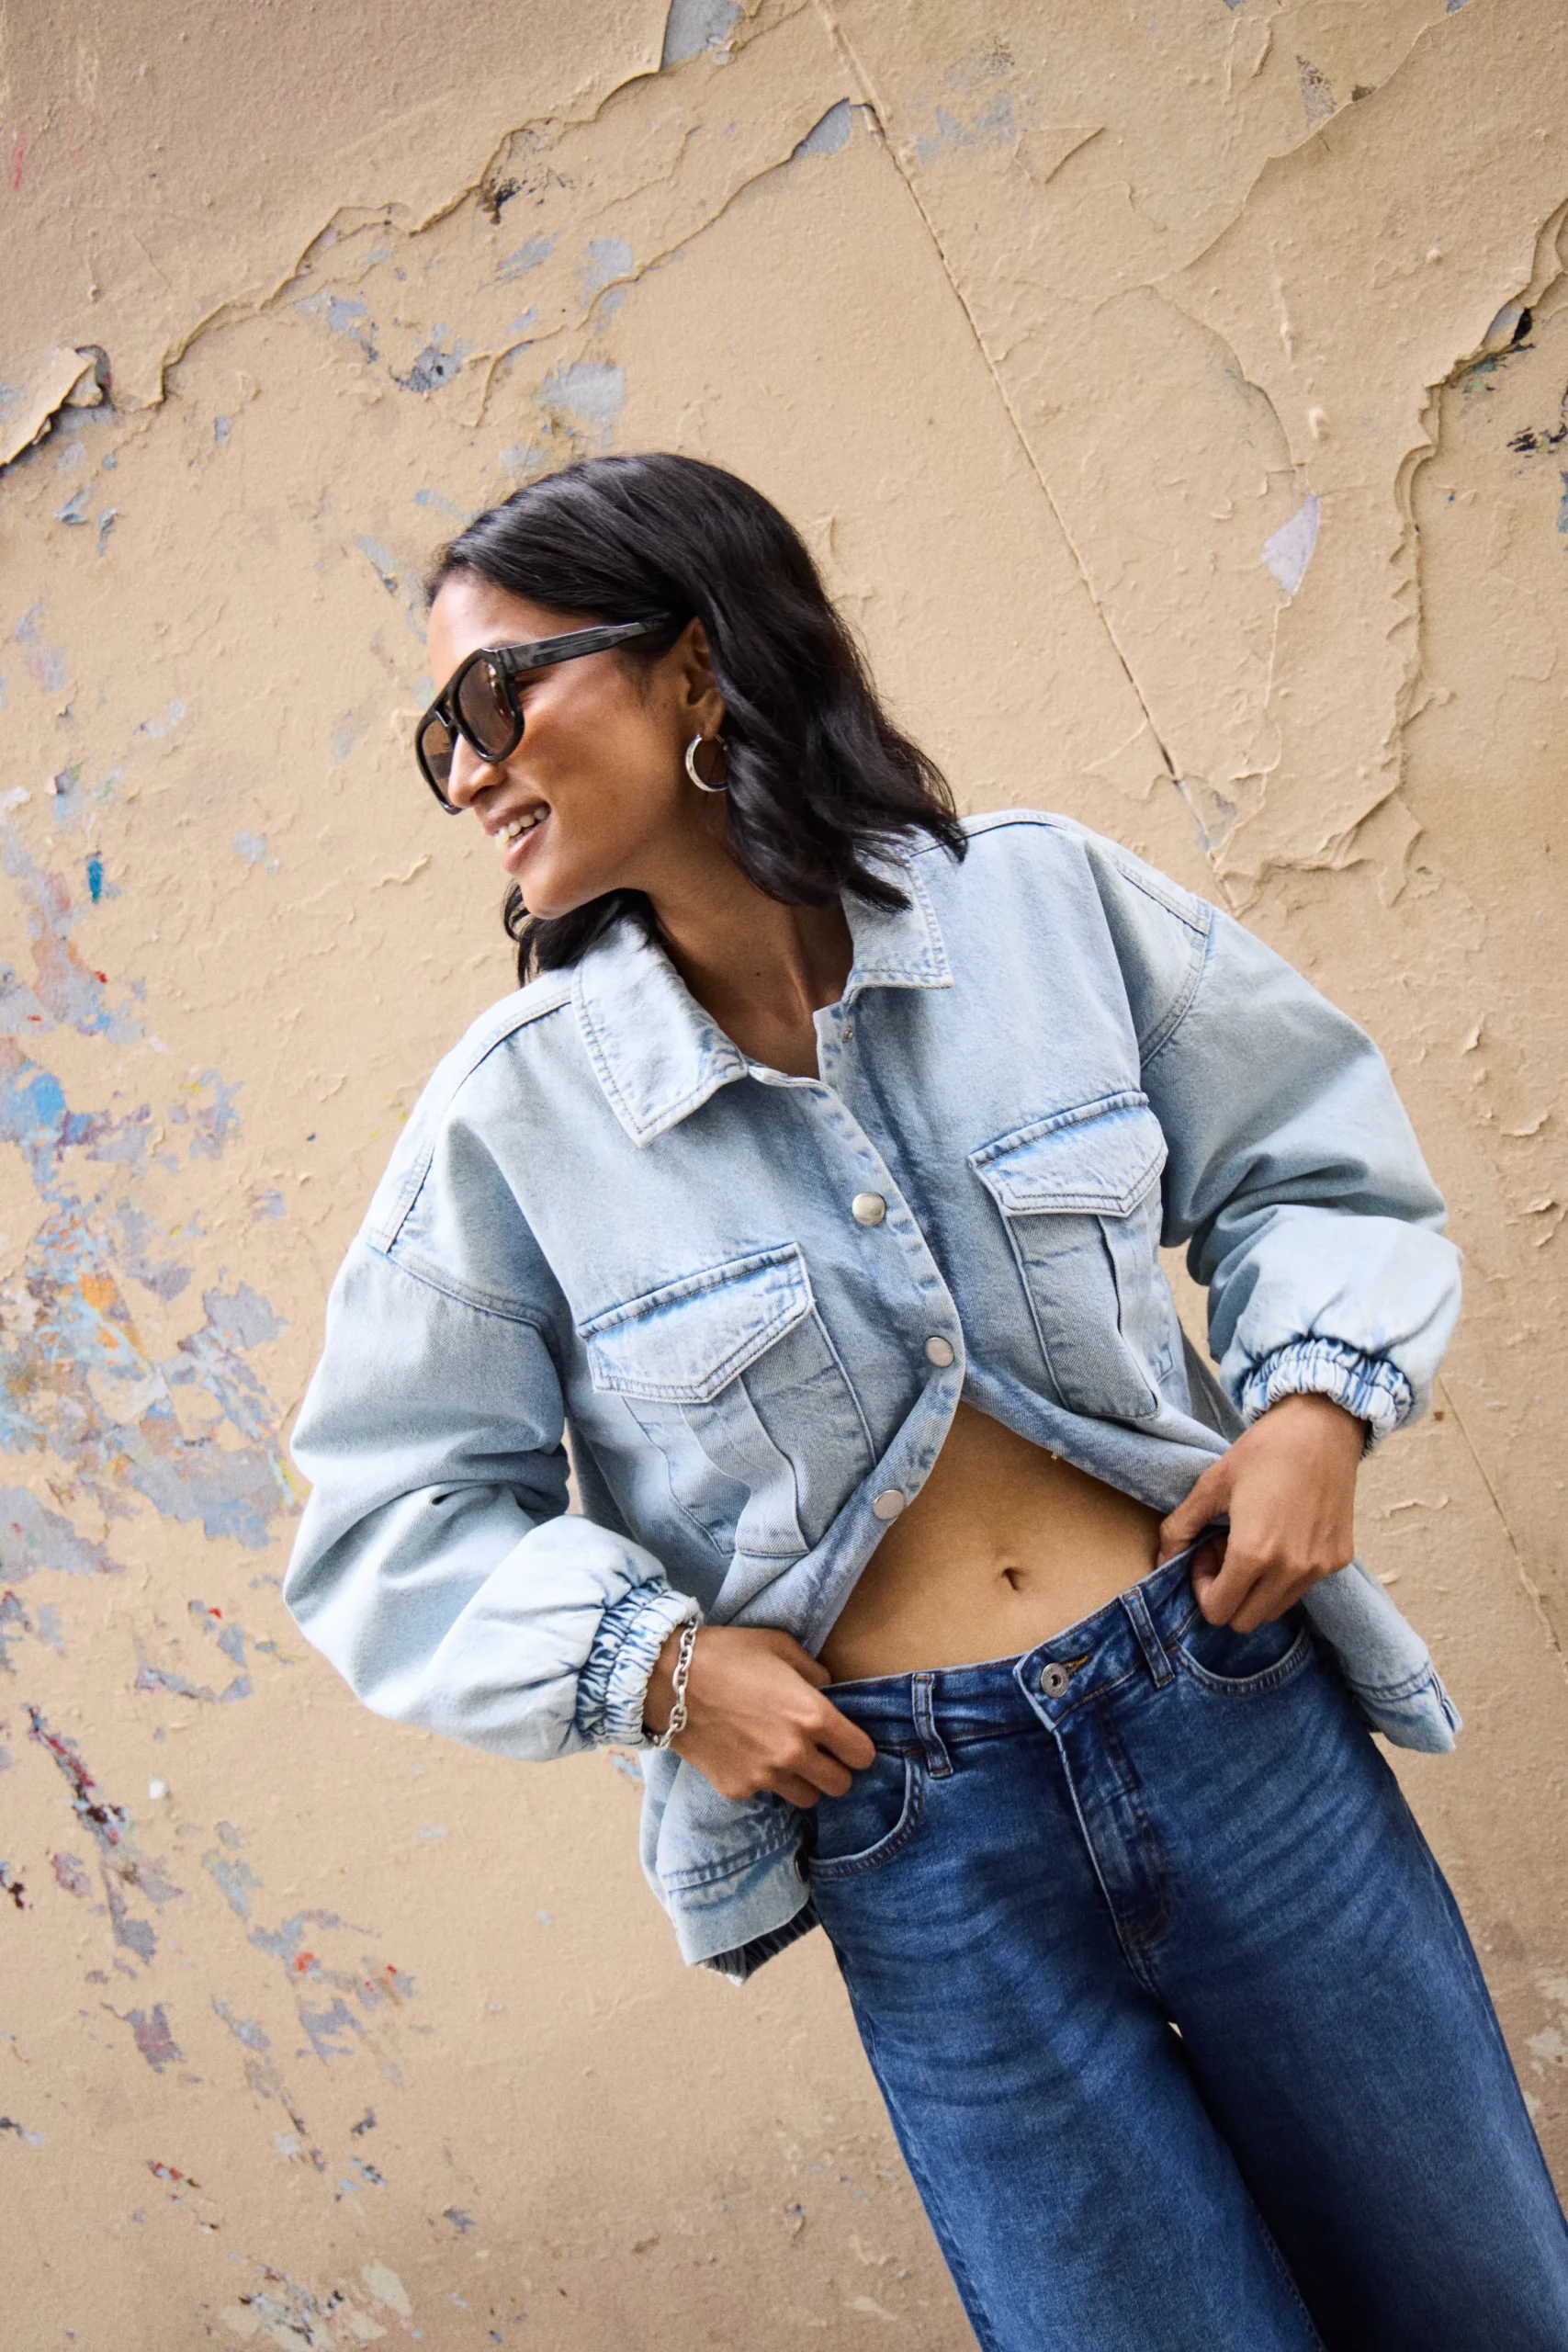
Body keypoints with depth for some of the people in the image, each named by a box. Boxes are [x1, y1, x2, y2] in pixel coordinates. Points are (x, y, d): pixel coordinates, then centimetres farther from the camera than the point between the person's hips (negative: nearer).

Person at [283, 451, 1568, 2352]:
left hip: (1225, 1695, 2)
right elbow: (387, 1523, -1)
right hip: (914, 1833, -1)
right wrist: (654, 1659, -13)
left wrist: (1321, 1396, -8)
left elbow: (1309, 1159, 8)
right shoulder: (511, 1114, -8)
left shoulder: (1046, 899, -5)